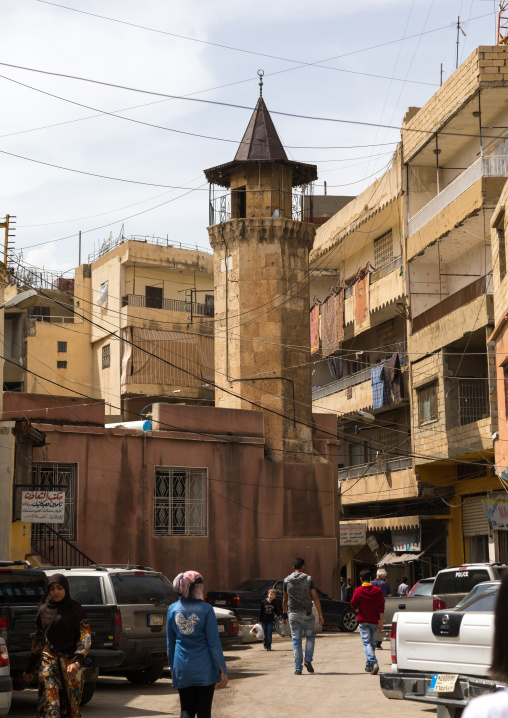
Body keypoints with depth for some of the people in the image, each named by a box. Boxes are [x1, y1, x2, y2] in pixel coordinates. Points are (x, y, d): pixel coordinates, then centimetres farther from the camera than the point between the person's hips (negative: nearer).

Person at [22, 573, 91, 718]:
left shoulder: (76, 609, 1)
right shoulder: (43, 610, 10)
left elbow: (85, 637, -4)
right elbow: (37, 641, 18)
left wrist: (77, 661, -19)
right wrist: (29, 669, 20)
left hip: (70, 661, -1)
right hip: (49, 661, 1)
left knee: (71, 706, 1)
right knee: (49, 704, -13)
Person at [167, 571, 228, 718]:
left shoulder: (173, 609, 1)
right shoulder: (206, 609, -10)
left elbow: (170, 641, 10)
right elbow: (214, 642, -8)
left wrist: (171, 665, 22)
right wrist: (222, 669, -3)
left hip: (182, 669, 3)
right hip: (204, 669, -3)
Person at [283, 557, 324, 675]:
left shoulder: (287, 580, 4)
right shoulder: (308, 579, -3)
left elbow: (284, 600, 9)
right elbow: (315, 598, -6)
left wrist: (285, 614, 20)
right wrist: (320, 614, -4)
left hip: (293, 614, 2)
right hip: (306, 613, -2)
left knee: (296, 641, 6)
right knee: (310, 636, 19)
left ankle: (298, 668, 4)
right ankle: (308, 660, 3)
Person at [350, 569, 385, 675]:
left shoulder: (358, 591, -8)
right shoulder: (377, 590, 1)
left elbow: (353, 605, -5)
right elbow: (381, 607, 0)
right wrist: (381, 622, 3)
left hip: (363, 621, -3)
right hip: (374, 621, 3)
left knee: (367, 643, -5)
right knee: (372, 643, 16)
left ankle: (374, 662, -25)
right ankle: (369, 665, 23)